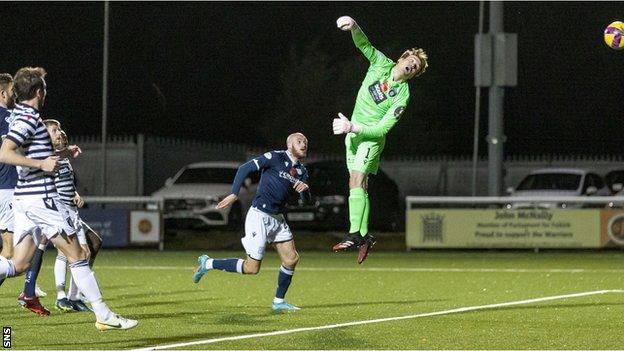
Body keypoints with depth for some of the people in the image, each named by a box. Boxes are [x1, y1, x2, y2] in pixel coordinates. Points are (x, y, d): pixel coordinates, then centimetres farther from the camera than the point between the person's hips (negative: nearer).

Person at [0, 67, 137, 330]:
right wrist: (42, 164, -24)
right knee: (77, 257, -1)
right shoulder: (29, 119, -13)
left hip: (24, 199, 9)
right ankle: (104, 316, 3)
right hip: (41, 198, -9)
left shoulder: (22, 117, 16)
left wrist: (62, 153, 31)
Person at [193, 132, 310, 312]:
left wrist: (305, 188, -19)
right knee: (252, 268, -8)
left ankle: (279, 301, 17)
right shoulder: (276, 157, -12)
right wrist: (234, 194, -23)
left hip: (277, 219, 8)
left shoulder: (301, 171, 10)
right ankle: (208, 264, 7)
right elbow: (245, 168, -15)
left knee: (291, 259, 3)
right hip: (259, 216, -8)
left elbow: (306, 200, 5)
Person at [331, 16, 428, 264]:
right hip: (353, 133, 6)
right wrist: (353, 27, -38)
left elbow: (382, 128, -19)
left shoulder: (402, 95, -16)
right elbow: (364, 45, -17)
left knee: (357, 180, -21)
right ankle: (365, 236, 8)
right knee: (358, 184, 5)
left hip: (371, 137, -6)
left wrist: (353, 127, -28)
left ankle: (355, 235, -29)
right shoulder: (381, 64, -3)